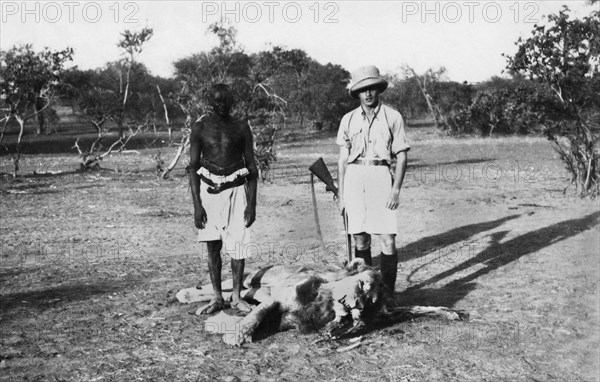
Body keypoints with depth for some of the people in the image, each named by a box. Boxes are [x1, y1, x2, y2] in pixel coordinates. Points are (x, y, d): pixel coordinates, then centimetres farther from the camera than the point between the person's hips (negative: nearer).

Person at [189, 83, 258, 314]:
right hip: (209, 189, 0)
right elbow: (193, 166, 0)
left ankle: (236, 296, 10)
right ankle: (217, 298, 13)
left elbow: (252, 167, 5)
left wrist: (252, 203, -1)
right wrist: (197, 205, -6)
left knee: (237, 244, -2)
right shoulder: (200, 128, 0)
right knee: (212, 246, 4)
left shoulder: (241, 128, 3)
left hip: (236, 189, 0)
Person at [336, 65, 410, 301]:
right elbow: (343, 158, 13)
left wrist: (396, 189, -8)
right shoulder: (349, 120, 10)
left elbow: (402, 156, 1)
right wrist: (341, 193, 9)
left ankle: (387, 293, 3)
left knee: (388, 239, -6)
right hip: (354, 177, 3)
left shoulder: (393, 117, 3)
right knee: (360, 238, 6)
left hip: (381, 175, -2)